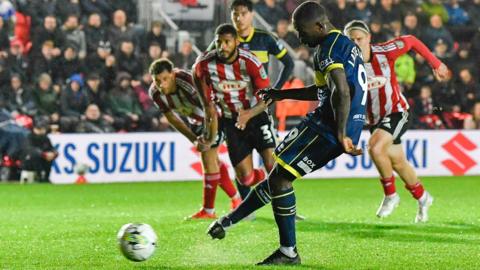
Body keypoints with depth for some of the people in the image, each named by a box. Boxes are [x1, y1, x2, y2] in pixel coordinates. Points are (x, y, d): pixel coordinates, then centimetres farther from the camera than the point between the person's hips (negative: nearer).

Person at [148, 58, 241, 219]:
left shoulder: (187, 81, -37)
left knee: (208, 158, -13)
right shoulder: (155, 93, -19)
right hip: (195, 122, 7)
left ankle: (208, 210, -5)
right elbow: (172, 119, -8)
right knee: (213, 161, 12)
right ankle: (236, 199, 29)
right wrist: (194, 140, -14)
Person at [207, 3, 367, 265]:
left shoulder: (329, 48, -14)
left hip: (327, 126, -10)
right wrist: (283, 94, 34)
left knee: (280, 177, -5)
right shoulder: (346, 44, 20)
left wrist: (341, 133, -33)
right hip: (338, 130, 10)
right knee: (279, 175, 17)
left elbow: (341, 92, -28)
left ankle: (288, 252, -3)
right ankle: (230, 220, 26)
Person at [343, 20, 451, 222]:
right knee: (398, 162, 15)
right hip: (374, 119, 4)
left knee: (375, 147, -28)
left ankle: (390, 195, -8)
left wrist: (436, 64, 3)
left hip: (396, 112, -4)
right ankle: (422, 198, 40)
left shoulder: (384, 52, -18)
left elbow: (411, 41, -2)